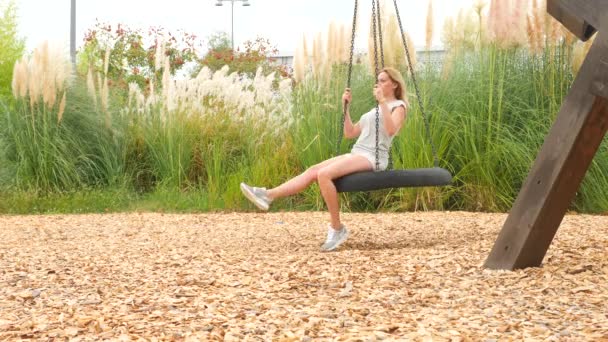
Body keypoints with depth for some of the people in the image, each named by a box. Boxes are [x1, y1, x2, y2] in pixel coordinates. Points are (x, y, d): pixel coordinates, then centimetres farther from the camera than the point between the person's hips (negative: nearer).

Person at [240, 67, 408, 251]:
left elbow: (391, 130, -21)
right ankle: (268, 195, -19)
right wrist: (346, 107, 17)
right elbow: (349, 133, 24)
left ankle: (337, 228, -21)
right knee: (313, 171, -9)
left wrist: (383, 101, -23)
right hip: (356, 154, 8)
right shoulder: (375, 109, 27)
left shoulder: (398, 106, 2)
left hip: (372, 158, -8)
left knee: (324, 174, -27)